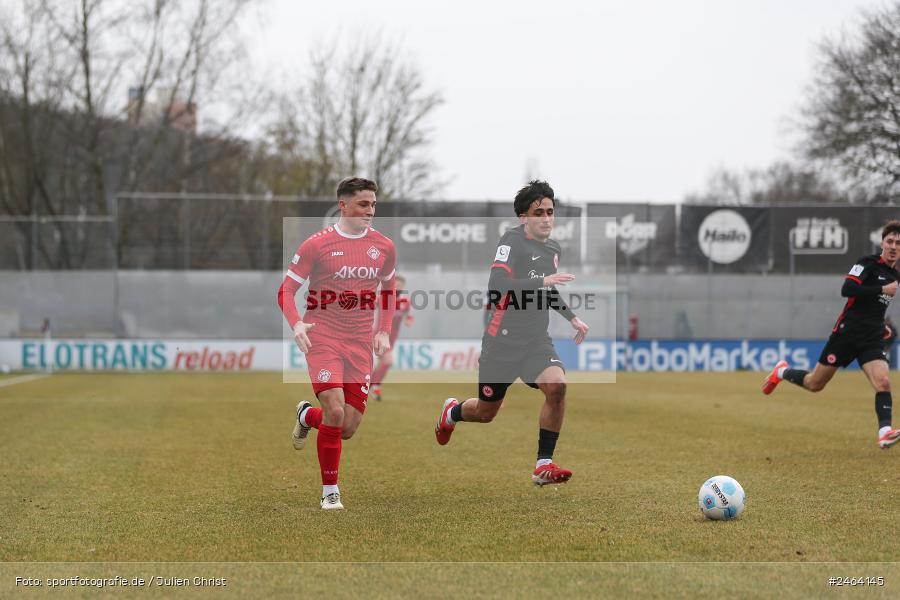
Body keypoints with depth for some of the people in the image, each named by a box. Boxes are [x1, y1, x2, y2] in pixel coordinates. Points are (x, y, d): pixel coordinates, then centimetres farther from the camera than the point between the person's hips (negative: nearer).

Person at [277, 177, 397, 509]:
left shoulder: (384, 247, 7)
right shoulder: (317, 244, -5)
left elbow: (388, 290, 23)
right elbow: (286, 290, 1)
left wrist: (384, 331, 10)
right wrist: (296, 324, -17)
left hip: (361, 344, 4)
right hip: (322, 338, -4)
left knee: (348, 429, 0)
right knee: (335, 411, -19)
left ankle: (307, 415, 35)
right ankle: (329, 491, -2)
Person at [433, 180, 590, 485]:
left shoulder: (554, 248, 10)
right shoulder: (512, 240, -14)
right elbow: (496, 284, -29)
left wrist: (572, 317, 23)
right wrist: (543, 281, -35)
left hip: (537, 340, 5)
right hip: (503, 341, -5)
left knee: (557, 386, -24)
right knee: (486, 412, 8)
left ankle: (544, 464, -14)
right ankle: (452, 412, 46)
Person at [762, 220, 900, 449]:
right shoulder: (868, 263, -9)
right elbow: (847, 289, -25)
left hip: (872, 339, 5)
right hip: (846, 333, -5)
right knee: (815, 384, 7)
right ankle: (782, 372, 34)